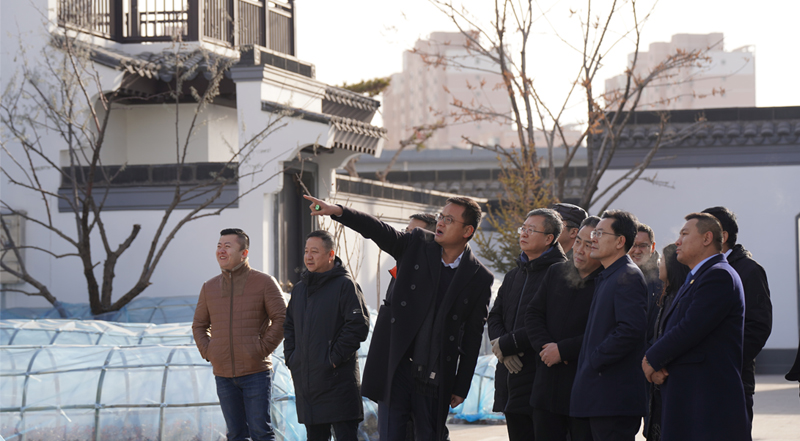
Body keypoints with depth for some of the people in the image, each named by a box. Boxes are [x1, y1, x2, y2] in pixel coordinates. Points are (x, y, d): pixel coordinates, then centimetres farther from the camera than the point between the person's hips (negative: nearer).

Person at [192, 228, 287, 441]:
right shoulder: (209, 287, 11)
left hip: (256, 373, -4)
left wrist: (263, 348, -10)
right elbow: (199, 325, 21)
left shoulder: (264, 283, -2)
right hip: (223, 375, 4)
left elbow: (281, 319, -3)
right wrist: (207, 352, 5)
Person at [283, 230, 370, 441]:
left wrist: (335, 358, -15)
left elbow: (358, 325, -13)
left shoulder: (345, 285, -6)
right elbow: (288, 326, 26)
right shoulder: (300, 289, 17)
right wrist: (290, 357, 11)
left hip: (337, 379, -7)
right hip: (304, 380, 7)